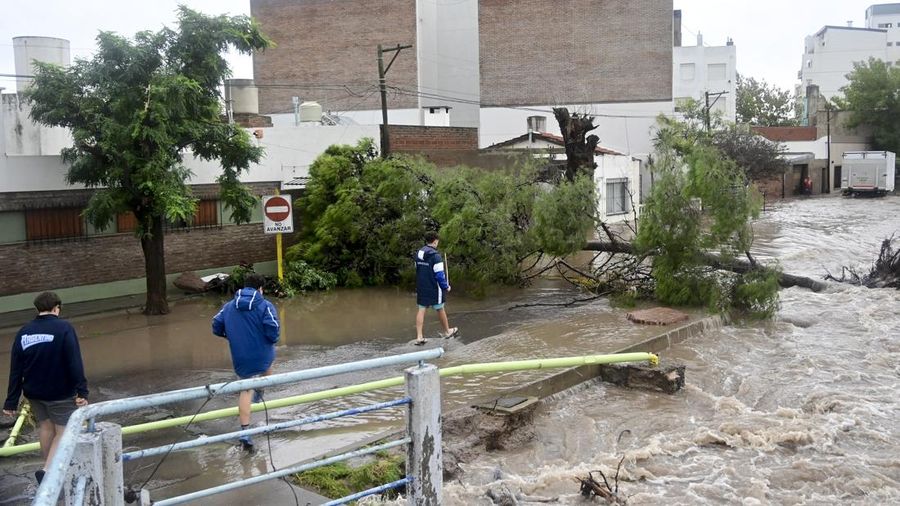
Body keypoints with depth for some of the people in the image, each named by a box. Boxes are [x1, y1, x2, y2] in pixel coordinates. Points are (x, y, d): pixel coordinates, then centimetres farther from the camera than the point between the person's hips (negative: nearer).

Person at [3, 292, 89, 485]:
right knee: (64, 431, 6)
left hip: (33, 392, 5)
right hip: (60, 393, -5)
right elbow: (75, 362, -21)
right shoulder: (64, 328, -14)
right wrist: (81, 392, -20)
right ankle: (47, 471, -11)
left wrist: (11, 402, 7)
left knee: (45, 426, 22)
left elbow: (15, 370, 2)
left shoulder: (23, 333, 0)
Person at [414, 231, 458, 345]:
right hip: (434, 289, -6)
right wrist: (446, 286, -5)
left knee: (421, 310, 5)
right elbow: (439, 274, -18)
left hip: (421, 288, 6)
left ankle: (419, 337, -1)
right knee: (440, 309, 12)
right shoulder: (435, 255, -18)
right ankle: (447, 331, 31)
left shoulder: (418, 253, 6)